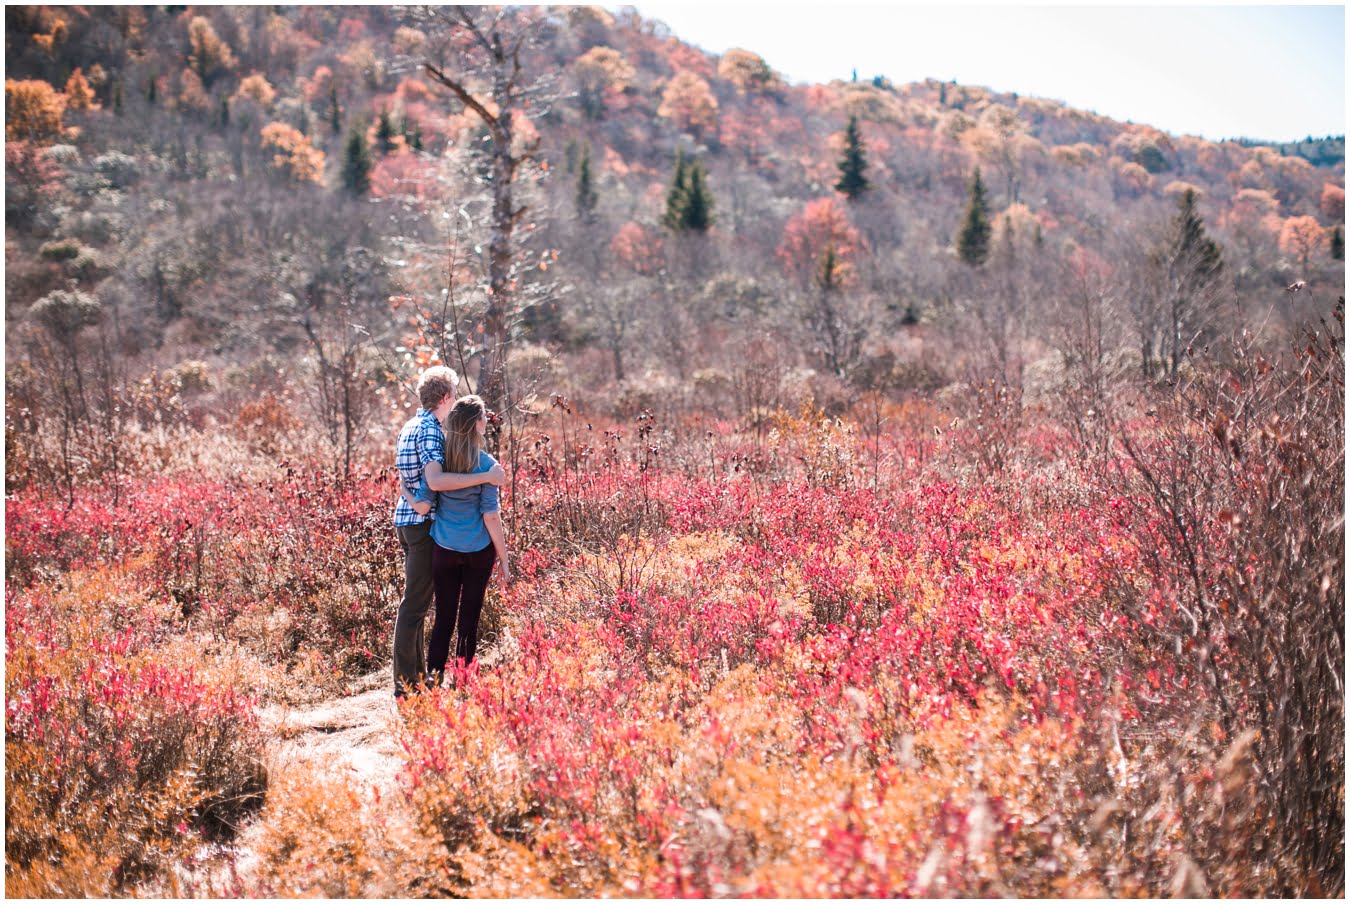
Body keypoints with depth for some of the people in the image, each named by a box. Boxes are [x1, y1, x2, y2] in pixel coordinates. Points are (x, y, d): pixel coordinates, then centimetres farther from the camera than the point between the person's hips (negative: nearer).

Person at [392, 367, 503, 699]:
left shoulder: (411, 426, 14)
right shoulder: (430, 429, -16)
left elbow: (405, 477, 9)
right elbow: (435, 480, -29)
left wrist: (413, 498, -9)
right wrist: (487, 477, -28)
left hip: (409, 518, 10)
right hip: (422, 523, -10)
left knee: (418, 600, 15)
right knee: (415, 602, -6)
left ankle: (417, 674, 23)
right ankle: (405, 682, -2)